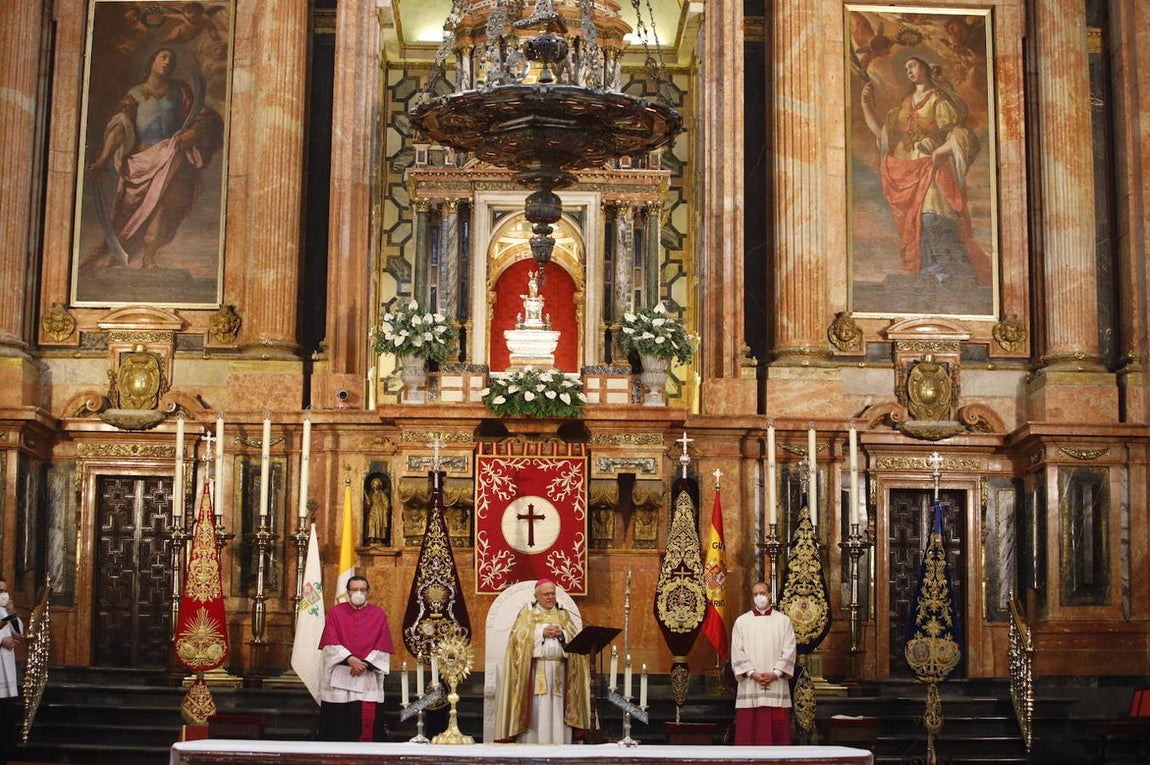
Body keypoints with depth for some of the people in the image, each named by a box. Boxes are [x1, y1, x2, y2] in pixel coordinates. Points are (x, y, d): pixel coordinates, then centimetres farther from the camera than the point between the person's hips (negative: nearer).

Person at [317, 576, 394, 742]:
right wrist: (349, 659, -17)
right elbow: (330, 643, -3)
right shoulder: (336, 612, 7)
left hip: (367, 679, 0)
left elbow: (383, 647, 1)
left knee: (365, 723, -3)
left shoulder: (379, 615, 7)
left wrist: (364, 664, -13)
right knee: (336, 723, -1)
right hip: (338, 679, 0)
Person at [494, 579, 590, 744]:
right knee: (536, 710, -8)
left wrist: (561, 634, -11)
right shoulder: (527, 613, 9)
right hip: (535, 670, -3)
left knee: (557, 712, -2)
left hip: (559, 670, 3)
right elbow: (518, 636, -5)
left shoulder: (563, 614, 17)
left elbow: (575, 637, 7)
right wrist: (542, 633, -13)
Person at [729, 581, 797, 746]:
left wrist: (776, 673, -10)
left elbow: (789, 651, 1)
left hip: (776, 685, 0)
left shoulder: (783, 620, 9)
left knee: (777, 730, -2)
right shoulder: (741, 622, 9)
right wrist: (752, 673, -11)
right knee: (749, 728, -3)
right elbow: (737, 652, 2)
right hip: (750, 687, 0)